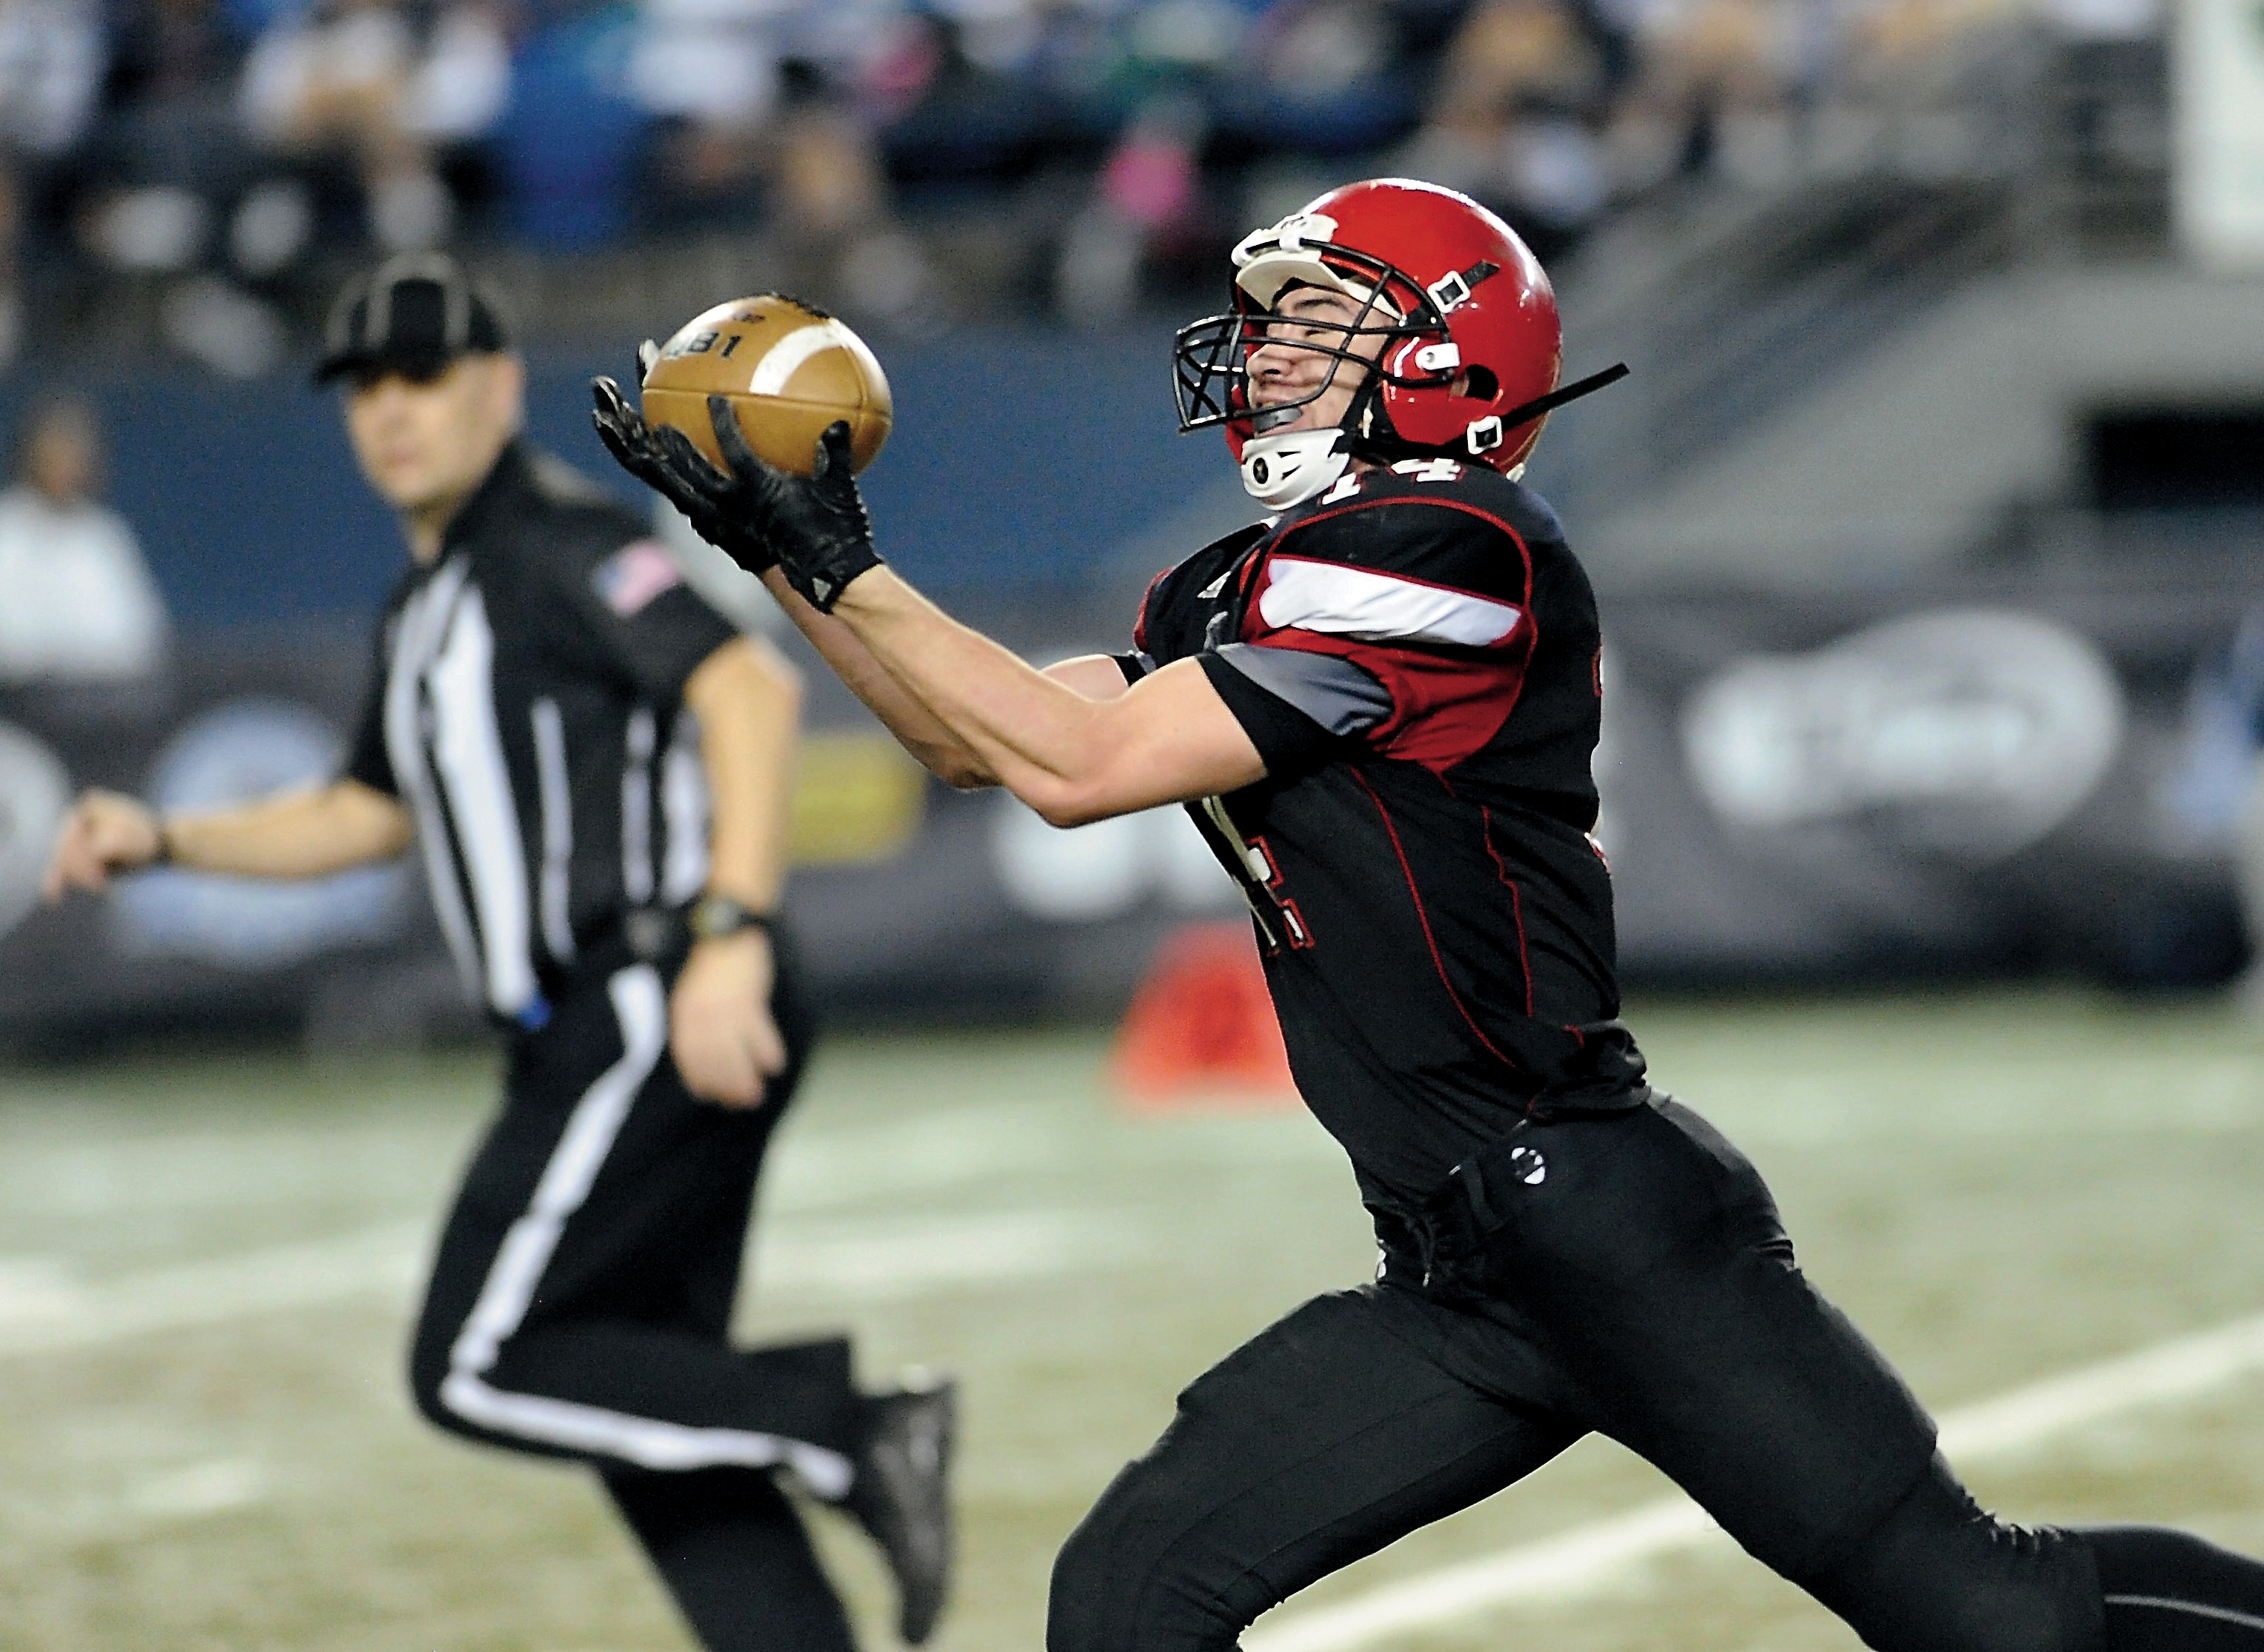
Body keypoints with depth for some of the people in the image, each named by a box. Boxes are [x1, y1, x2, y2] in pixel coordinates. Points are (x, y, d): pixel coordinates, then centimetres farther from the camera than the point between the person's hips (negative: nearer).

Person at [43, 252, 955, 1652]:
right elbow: (365, 816, 34)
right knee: (645, 1405, 7)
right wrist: (161, 841, 21)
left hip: (662, 1014, -10)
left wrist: (732, 933, -30)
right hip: (594, 1042, 10)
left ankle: (856, 1431, -15)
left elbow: (750, 686, -21)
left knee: (480, 1370, -14)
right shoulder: (427, 610, 22)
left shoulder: (559, 541, -8)